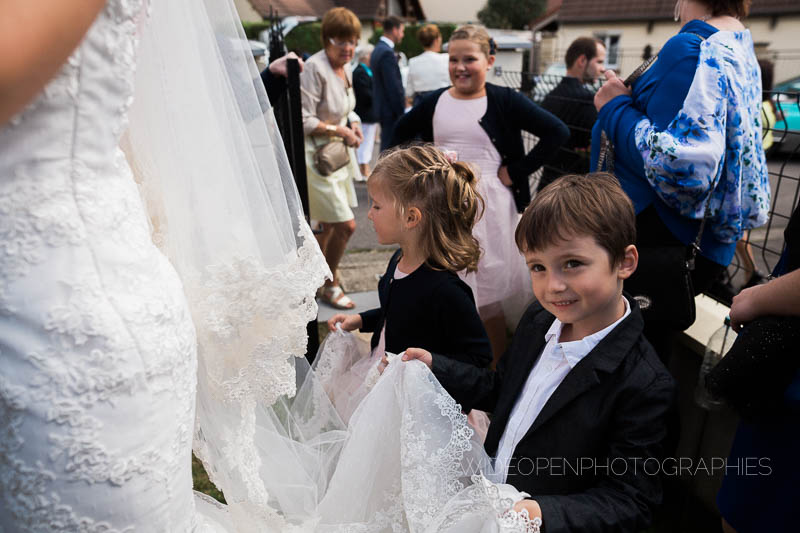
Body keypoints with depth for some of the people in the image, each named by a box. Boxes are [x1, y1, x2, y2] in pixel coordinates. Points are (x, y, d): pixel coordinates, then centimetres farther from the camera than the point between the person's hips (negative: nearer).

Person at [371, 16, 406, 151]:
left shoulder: (378, 49, 15)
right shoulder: (387, 53, -17)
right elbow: (394, 87, -20)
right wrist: (402, 113, -17)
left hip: (383, 108, 10)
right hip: (391, 110, -10)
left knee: (386, 146, 15)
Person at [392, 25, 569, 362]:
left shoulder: (504, 101, -4)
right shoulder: (434, 103, 7)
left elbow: (557, 132, -9)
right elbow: (399, 137, 20)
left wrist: (517, 171, -10)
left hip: (489, 205, -3)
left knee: (488, 295, 2)